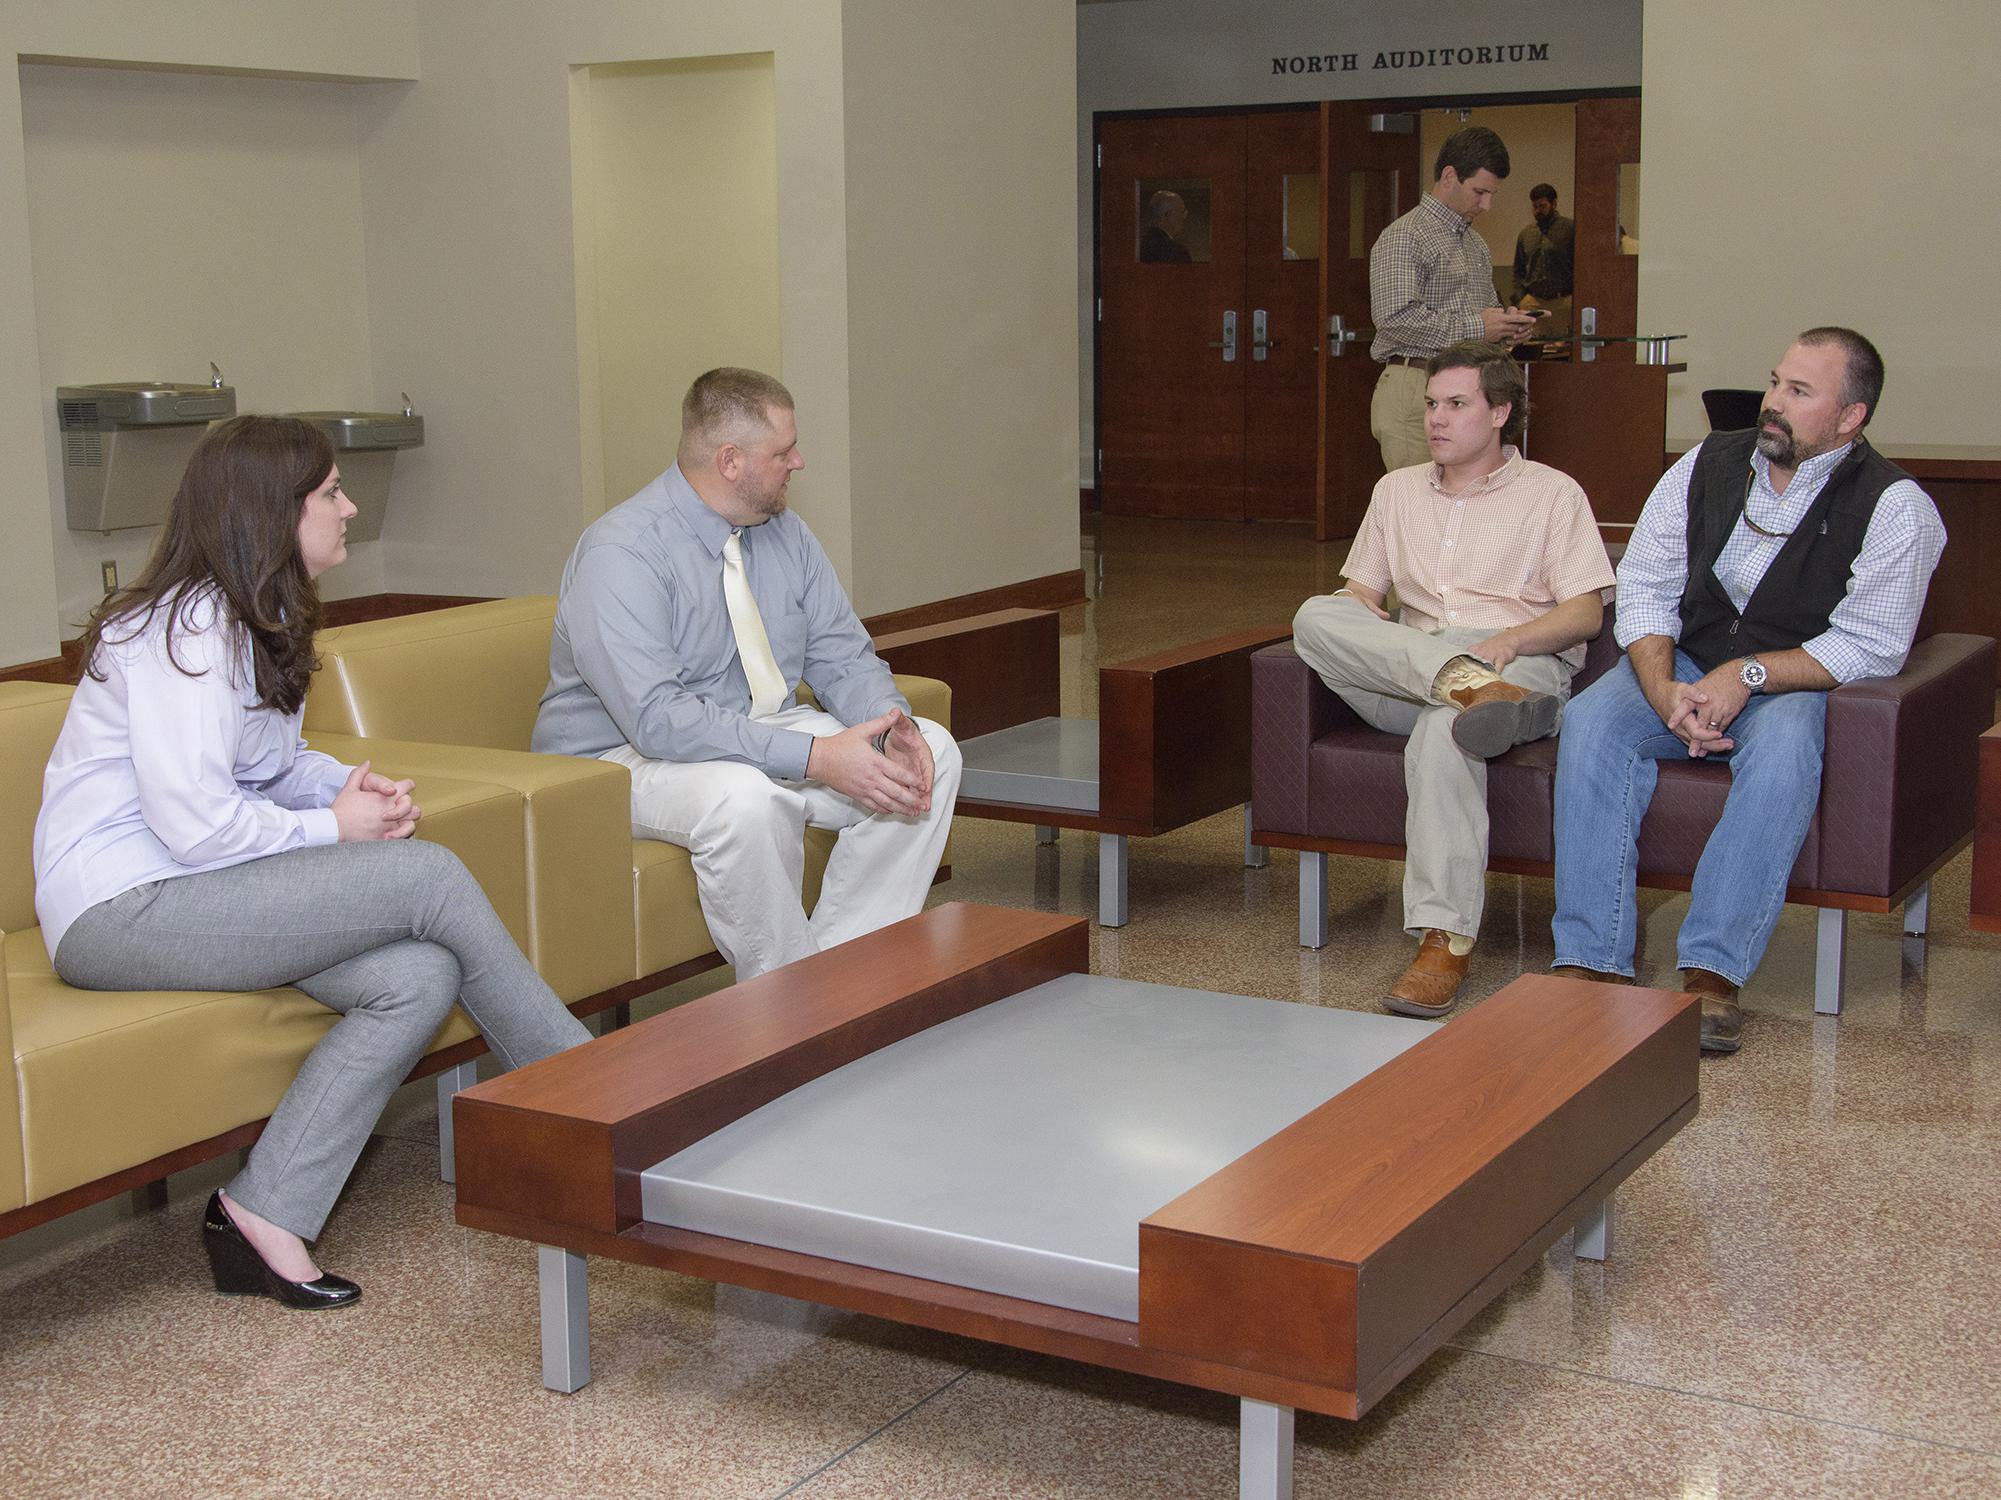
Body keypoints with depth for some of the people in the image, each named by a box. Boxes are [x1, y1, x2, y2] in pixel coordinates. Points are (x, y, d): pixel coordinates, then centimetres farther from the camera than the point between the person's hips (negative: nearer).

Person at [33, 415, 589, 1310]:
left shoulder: (255, 622, 15)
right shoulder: (191, 626, -16)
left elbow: (273, 765, 29)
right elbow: (193, 822, -24)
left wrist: (347, 782, 7)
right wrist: (332, 827, -10)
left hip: (183, 893, 10)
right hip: (121, 909, -10)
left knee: (421, 978, -15)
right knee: (430, 877, -19)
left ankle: (264, 1215, -12)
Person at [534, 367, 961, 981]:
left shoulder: (785, 533, 2)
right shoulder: (619, 554, -22)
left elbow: (842, 654, 4)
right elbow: (658, 718, -31)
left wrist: (892, 728, -19)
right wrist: (814, 757, -36)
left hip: (762, 731, 8)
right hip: (624, 757, -7)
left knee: (931, 753, -9)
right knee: (745, 796, -39)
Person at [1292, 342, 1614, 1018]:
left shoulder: (1552, 493, 11)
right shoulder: (1397, 490, 25)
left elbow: (1585, 612, 2)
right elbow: (1360, 591, 20)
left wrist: (1508, 639, -18)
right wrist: (1360, 630, -6)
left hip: (1521, 664, -4)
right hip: (1404, 677, 4)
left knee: (1441, 733, -39)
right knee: (1314, 616, -25)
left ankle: (1445, 938, -40)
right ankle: (1468, 686, -46)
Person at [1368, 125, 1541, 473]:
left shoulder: (1477, 244, 22)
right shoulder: (1403, 238, -7)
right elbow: (1394, 317, -19)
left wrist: (1505, 324, 8)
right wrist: (1475, 327, -16)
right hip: (1414, 392, -8)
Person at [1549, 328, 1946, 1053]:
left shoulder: (1894, 506, -8)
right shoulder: (1709, 464, 4)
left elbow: (1868, 646, -13)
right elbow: (1644, 585, 2)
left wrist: (1748, 675, -23)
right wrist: (1665, 692, -16)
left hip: (1798, 686, -3)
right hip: (1686, 667, 4)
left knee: (1783, 746, -37)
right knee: (1593, 719, -26)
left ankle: (1712, 971, -37)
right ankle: (1591, 961, -31)